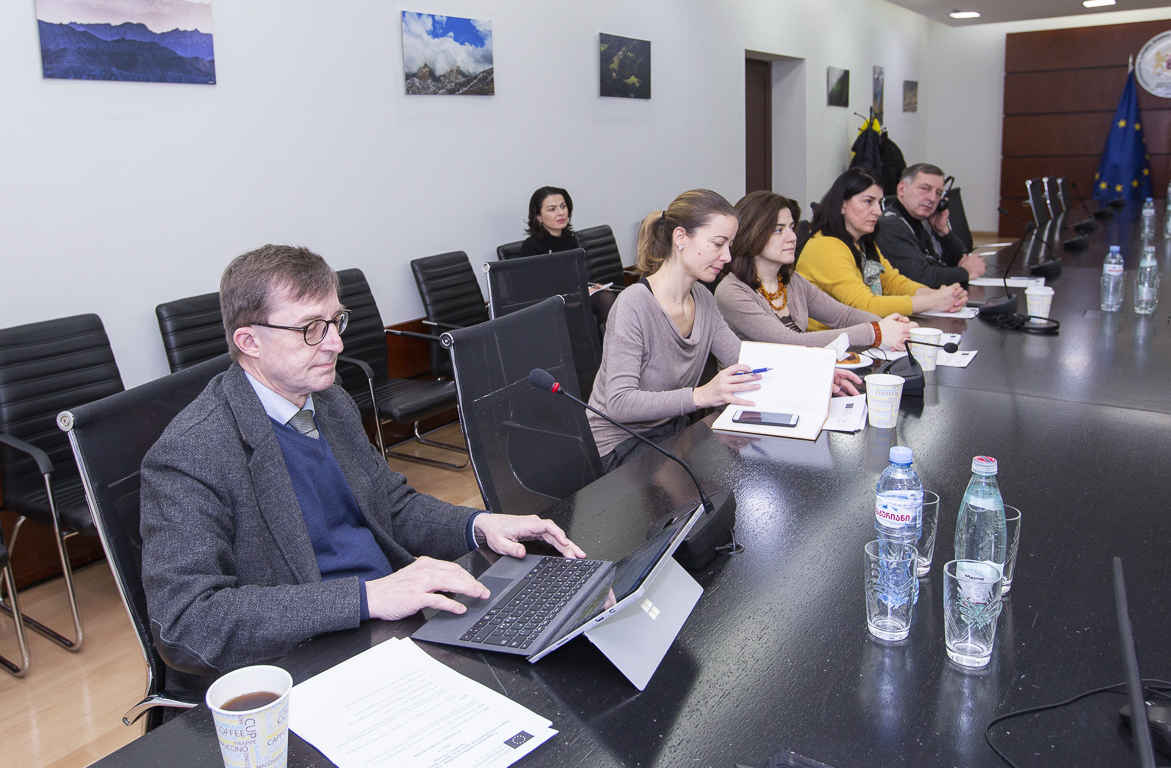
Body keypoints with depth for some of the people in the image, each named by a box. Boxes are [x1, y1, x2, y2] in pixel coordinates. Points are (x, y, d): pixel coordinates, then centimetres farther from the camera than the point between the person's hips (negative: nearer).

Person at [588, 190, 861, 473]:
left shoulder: (704, 300, 6)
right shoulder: (633, 305, -21)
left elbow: (746, 364, 8)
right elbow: (619, 403, -29)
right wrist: (701, 395, -41)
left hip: (674, 433, 8)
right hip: (622, 447, -7)